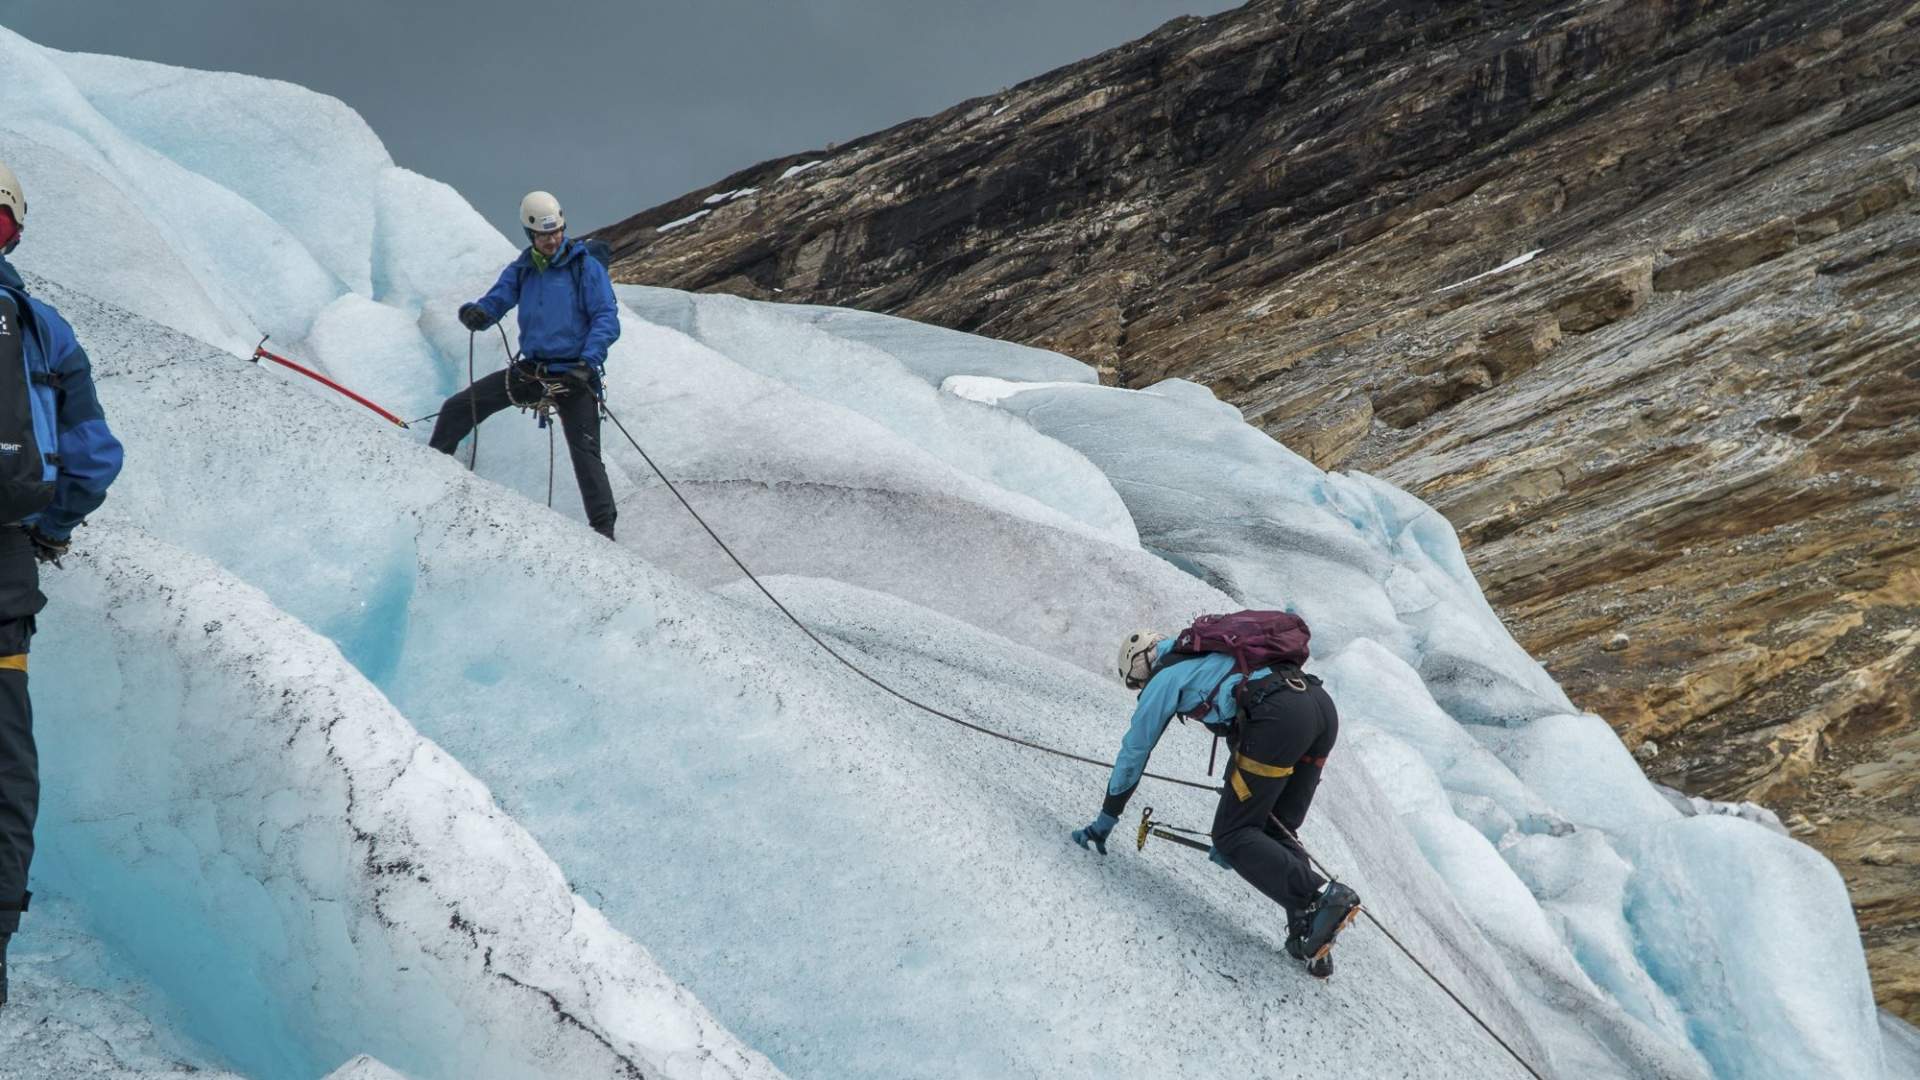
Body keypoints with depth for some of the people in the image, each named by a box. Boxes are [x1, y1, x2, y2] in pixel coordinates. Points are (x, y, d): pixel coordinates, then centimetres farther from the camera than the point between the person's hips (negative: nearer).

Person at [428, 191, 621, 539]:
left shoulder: (585, 267, -5)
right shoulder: (521, 271, 10)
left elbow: (607, 319, -11)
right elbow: (494, 304, 5)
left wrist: (588, 361, -26)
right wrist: (474, 313, -21)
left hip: (573, 375, -5)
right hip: (530, 369, 5)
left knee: (586, 456, -13)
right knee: (457, 408, 3)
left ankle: (603, 532, -9)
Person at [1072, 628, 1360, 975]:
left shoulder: (1164, 678, 17)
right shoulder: (1212, 662, 39)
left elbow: (1133, 754, 23)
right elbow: (1243, 743, 44)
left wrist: (1104, 822, 34)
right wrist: (1234, 821, 51)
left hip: (1278, 716, -8)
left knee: (1234, 836, 0)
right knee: (1276, 831, 16)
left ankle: (1324, 896, -19)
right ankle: (1311, 938, 1)